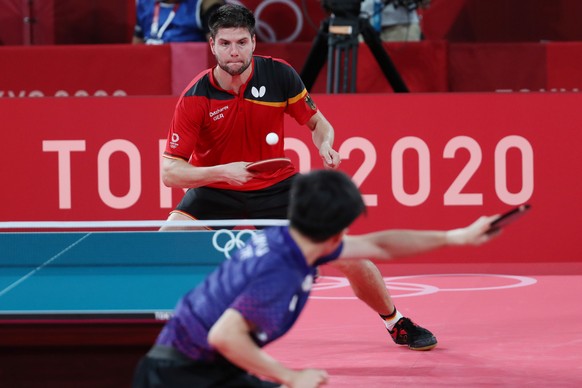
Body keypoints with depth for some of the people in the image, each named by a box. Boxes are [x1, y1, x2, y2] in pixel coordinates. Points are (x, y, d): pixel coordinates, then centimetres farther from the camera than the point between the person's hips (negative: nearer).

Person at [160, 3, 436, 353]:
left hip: (274, 188, 1)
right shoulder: (195, 99, -22)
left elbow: (317, 122, 0)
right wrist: (222, 170, -37)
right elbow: (170, 171, -22)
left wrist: (326, 145, -23)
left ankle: (397, 323, 21)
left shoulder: (279, 75, -16)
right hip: (214, 190, -1)